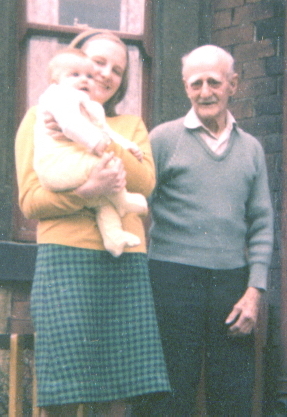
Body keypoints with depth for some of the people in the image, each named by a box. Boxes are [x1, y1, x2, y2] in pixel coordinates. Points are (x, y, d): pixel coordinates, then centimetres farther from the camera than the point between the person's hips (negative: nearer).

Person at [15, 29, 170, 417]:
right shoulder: (40, 118, 13)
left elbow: (145, 182, 2)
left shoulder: (131, 125, 22)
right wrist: (87, 191, -16)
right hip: (67, 259, -3)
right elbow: (30, 201, 2)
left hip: (127, 266, 3)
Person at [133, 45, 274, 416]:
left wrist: (254, 291, 1)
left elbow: (261, 224, 12)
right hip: (173, 277, -3)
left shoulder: (250, 148, 13)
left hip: (232, 282, 3)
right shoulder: (164, 138, 3)